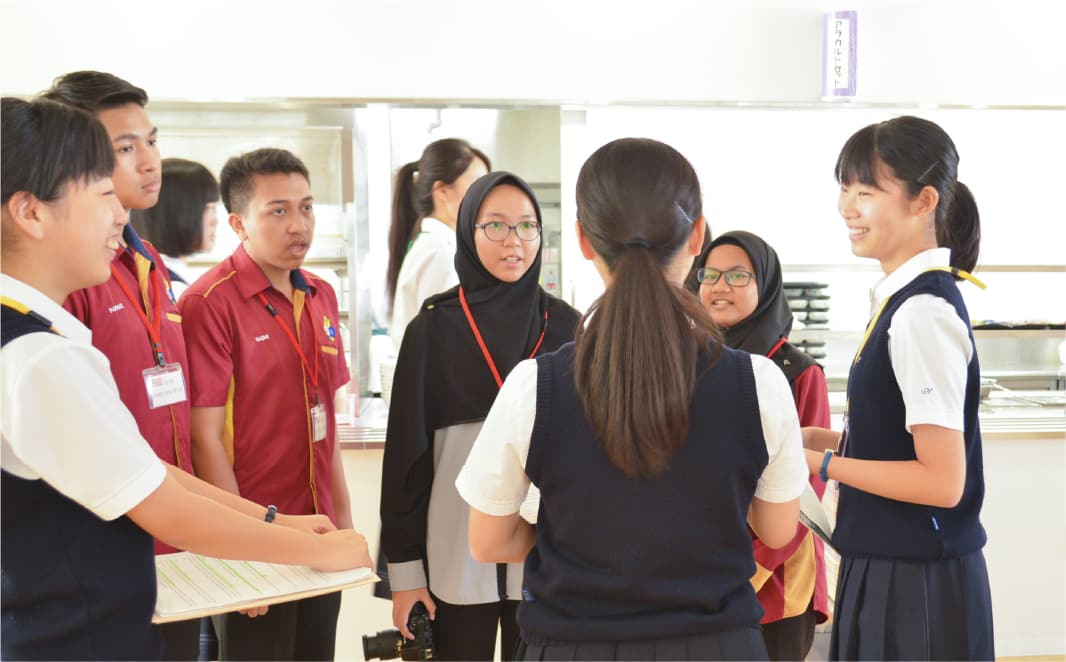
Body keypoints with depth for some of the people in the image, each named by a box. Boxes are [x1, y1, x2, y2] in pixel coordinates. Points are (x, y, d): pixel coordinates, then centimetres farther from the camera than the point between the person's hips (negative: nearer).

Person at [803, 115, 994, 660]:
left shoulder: (922, 315, -20)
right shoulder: (902, 300, 7)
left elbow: (942, 481, -22)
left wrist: (821, 462, -15)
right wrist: (823, 437, 4)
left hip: (917, 584, -9)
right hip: (888, 568, 9)